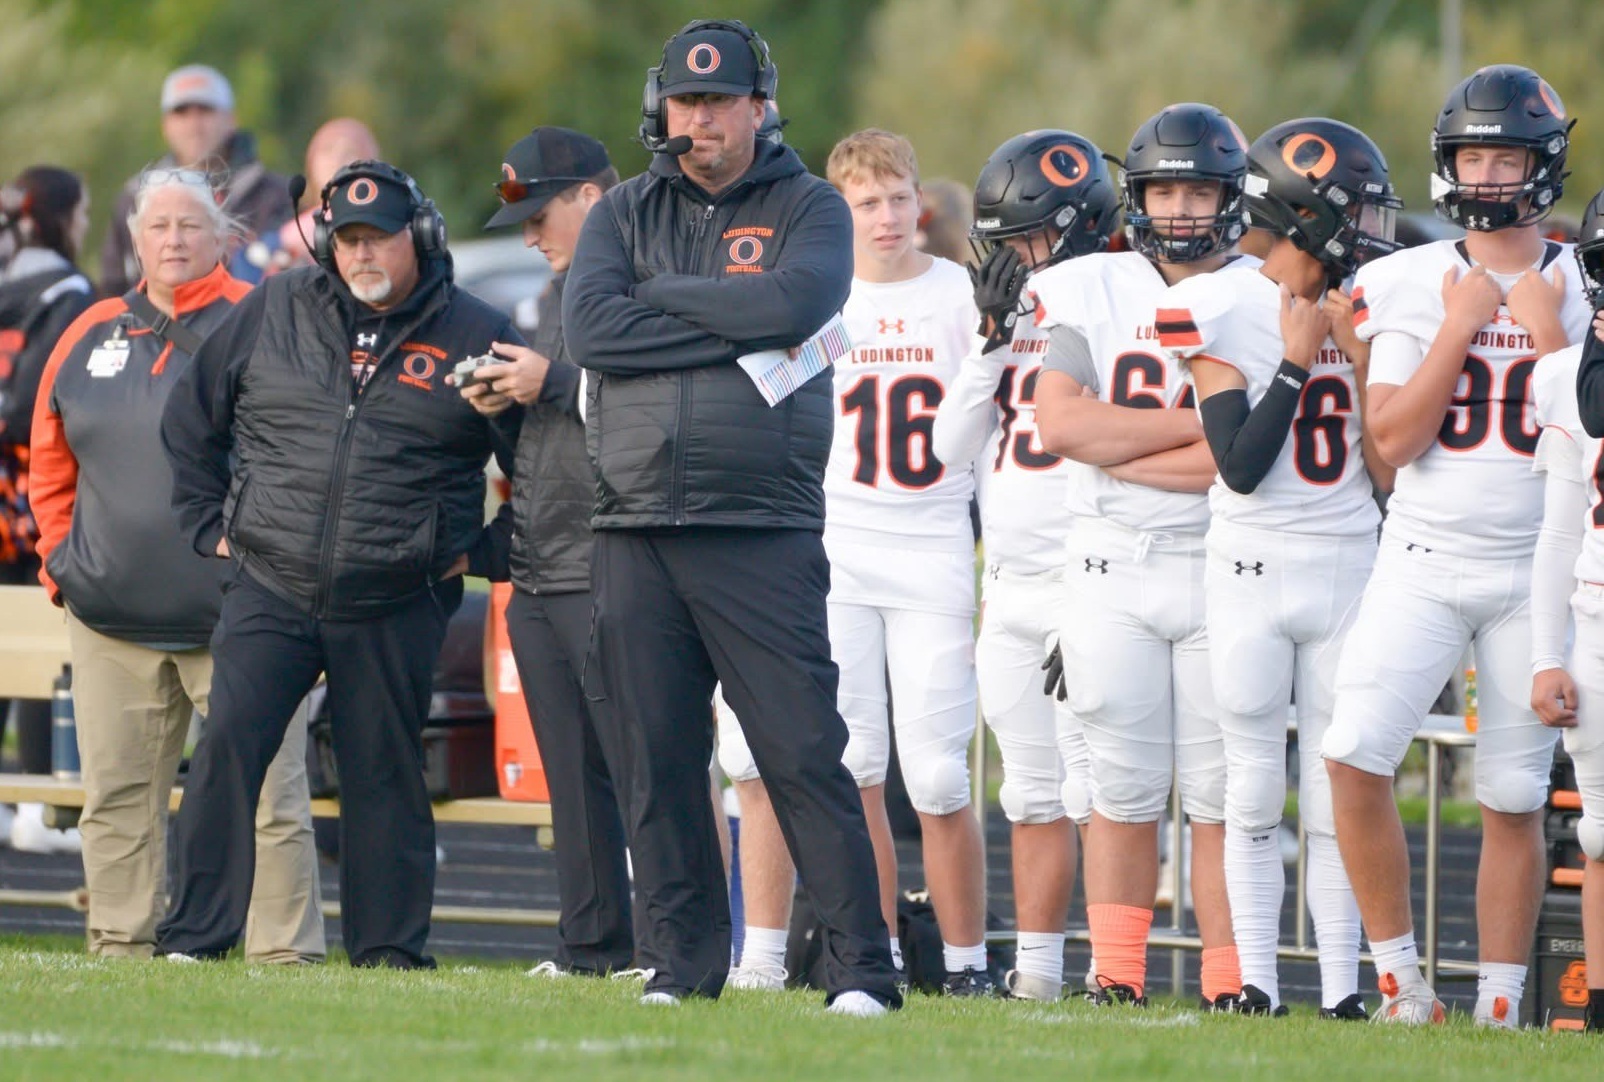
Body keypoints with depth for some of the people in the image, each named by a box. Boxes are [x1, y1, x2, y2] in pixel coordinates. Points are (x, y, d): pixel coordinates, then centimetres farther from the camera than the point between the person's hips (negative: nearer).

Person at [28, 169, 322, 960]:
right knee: (118, 797, 7)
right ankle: (121, 949, 13)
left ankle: (284, 953, -4)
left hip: (235, 619, -4)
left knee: (266, 797, -6)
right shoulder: (92, 336, 12)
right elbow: (50, 459, 19)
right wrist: (62, 558, 10)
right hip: (111, 624, 4)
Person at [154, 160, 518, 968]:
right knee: (227, 747, -11)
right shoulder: (271, 314, 7)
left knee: (384, 773, 4)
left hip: (397, 608, -1)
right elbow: (190, 418, 18)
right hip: (271, 590, 1)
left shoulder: (475, 338, 1)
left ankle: (388, 947, 13)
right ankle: (194, 934, -8)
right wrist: (209, 524, 12)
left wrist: (481, 551, 4)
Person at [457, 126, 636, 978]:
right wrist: (502, 403, 9)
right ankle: (591, 947, 13)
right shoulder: (559, 291, 21)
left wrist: (552, 384, -15)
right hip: (537, 578, 9)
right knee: (573, 778, 9)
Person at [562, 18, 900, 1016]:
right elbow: (592, 327, -5)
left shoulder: (808, 210, 7)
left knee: (803, 754, -7)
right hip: (637, 527, 3)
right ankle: (687, 962, 12)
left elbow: (797, 303, -14)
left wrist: (663, 295, -6)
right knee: (659, 759, 4)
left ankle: (863, 964, -6)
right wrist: (737, 331, -9)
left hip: (763, 531, -3)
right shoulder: (625, 215, 13)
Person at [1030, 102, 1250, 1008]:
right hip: (1110, 567, 1)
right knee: (1125, 790, 3)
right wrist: (1194, 426, -7)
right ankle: (1118, 984, 8)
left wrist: (1117, 444, -8)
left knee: (1222, 794, -2)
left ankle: (1229, 991, 2)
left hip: (1224, 568, -1)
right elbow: (1060, 423, -6)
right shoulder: (1089, 291, 7)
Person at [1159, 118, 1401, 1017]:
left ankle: (1344, 982, 5)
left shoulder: (1364, 310, 6)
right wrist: (1297, 362, -13)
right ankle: (1255, 977, 7)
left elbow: (1387, 471, 2)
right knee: (1256, 789, 1)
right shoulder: (1224, 312, -6)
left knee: (1338, 792, 2)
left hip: (1348, 567, 3)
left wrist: (1363, 358, -7)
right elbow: (1242, 467, -11)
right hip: (1253, 571, -3)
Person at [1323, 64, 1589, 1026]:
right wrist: (1460, 326, -10)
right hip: (1424, 559, 0)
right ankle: (1403, 986, -6)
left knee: (1515, 798, 3)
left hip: (1536, 571, 0)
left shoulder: (1584, 289, 1)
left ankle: (1500, 1008, 11)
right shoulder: (1410, 285, 2)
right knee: (1356, 755, -16)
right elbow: (1395, 440, -6)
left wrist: (1546, 332, -14)